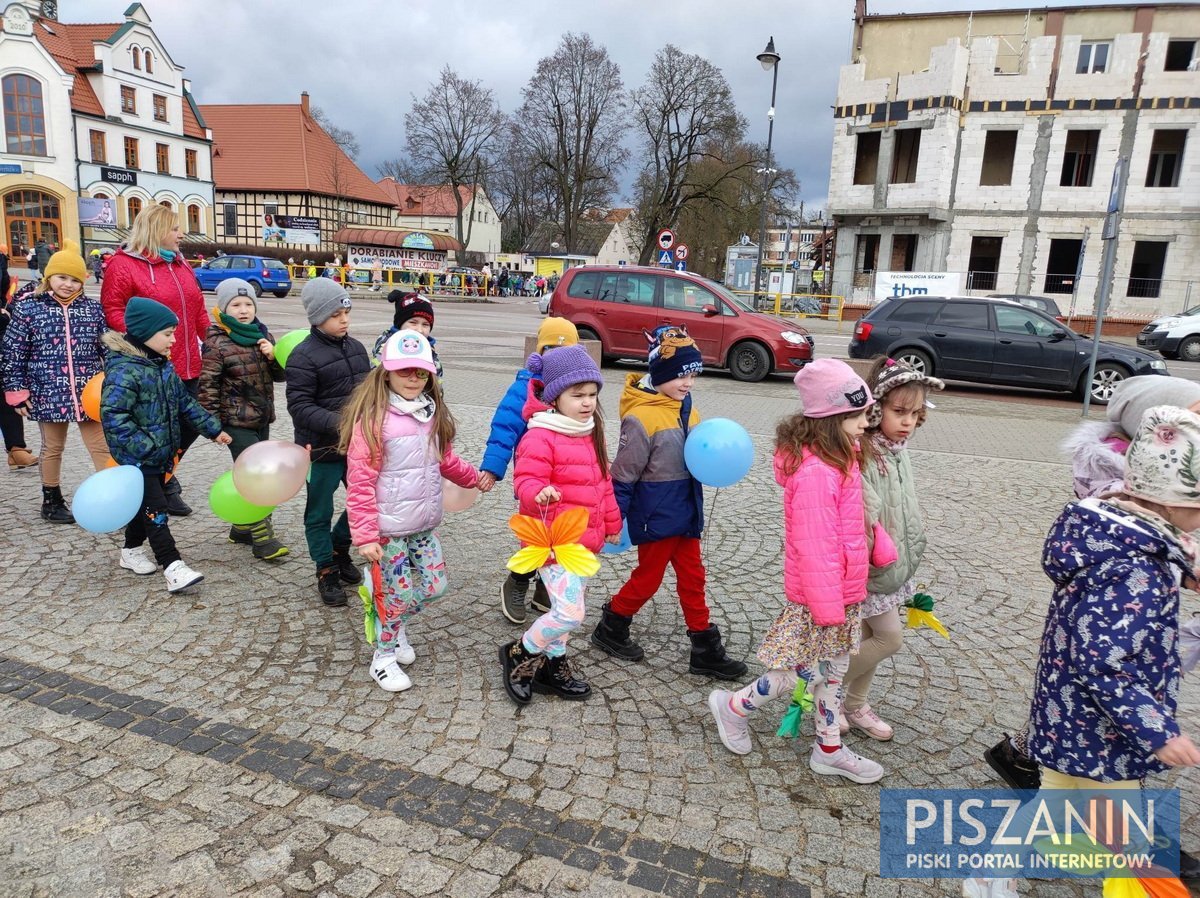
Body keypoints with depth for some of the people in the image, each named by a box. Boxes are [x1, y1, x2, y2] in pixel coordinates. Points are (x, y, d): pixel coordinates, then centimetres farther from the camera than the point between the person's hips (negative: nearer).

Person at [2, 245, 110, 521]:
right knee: (53, 448, 13)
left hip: (89, 393, 1)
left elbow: (108, 347, 8)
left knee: (101, 447, 2)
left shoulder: (93, 309, 3)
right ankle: (52, 501, 27)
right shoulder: (28, 309, -3)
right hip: (49, 394, -1)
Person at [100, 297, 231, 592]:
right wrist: (143, 447, -28)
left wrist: (212, 429, 14)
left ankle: (132, 551, 37)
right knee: (155, 510, -8)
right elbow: (113, 415, -26)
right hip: (138, 458, -9)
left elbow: (185, 401, 16)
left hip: (161, 454, 9)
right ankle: (173, 568, -7)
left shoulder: (163, 366, 8)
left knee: (146, 504, 20)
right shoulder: (124, 370, -21)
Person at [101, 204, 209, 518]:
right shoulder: (123, 265, -6)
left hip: (188, 367, 8)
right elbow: (113, 312, -10)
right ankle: (164, 487, 19)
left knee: (189, 426, 13)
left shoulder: (181, 265, 18)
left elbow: (198, 310, 19)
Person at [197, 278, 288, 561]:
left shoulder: (263, 336, 8)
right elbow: (207, 386, -11)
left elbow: (280, 375, 11)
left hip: (261, 419, 7)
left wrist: (273, 356, -10)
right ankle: (262, 538, -6)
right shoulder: (217, 343, -11)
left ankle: (242, 527, 30)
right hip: (236, 422, -7)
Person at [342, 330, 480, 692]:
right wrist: (365, 535, -19)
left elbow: (445, 460, 22)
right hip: (390, 528, -7)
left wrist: (473, 477, 34)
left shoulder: (432, 414, 5)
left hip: (425, 523, 7)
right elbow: (360, 482, -18)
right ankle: (384, 657, 28)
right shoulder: (373, 419, -17)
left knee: (434, 585, 12)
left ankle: (395, 622, 40)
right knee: (399, 593, 4)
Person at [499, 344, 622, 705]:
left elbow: (603, 483, 19)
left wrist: (612, 523, 23)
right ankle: (519, 654, 12)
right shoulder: (540, 437, -17)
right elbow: (526, 480, -22)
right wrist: (539, 493, -45)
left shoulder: (591, 434, 10)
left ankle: (553, 666, 36)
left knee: (567, 608, 18)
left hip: (586, 539, 9)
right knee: (570, 612, -11)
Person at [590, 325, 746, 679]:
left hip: (685, 512, 8)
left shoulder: (686, 408, 4)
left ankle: (706, 650, 24)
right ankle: (610, 629, 32)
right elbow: (624, 474, -16)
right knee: (648, 578, 9)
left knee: (693, 578, 14)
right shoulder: (642, 417, -20)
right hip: (655, 515, -8)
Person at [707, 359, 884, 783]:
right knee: (807, 671, 7)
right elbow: (815, 549, -27)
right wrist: (829, 607, -22)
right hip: (818, 596, -9)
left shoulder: (839, 458, 3)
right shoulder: (814, 474, -29)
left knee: (834, 668, 19)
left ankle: (829, 750, 35)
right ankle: (733, 706, 27)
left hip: (842, 590, 9)